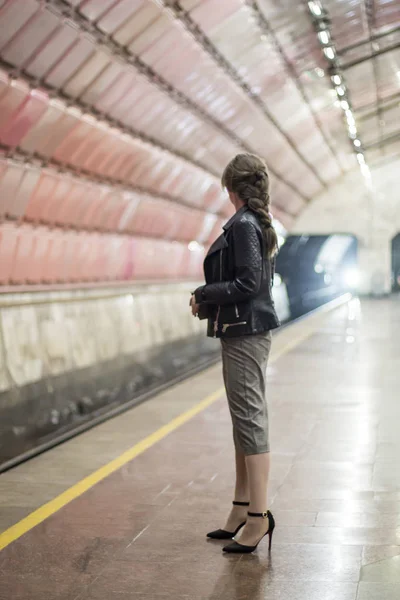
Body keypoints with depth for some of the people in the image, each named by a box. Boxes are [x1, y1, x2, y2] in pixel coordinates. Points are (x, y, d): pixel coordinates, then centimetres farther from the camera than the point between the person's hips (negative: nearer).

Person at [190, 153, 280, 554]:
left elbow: (247, 282, -21)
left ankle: (258, 517, -1)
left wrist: (204, 295, -10)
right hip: (247, 330, 10)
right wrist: (209, 300, 10)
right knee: (246, 420, 14)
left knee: (250, 420, -7)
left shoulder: (243, 225, -15)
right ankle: (242, 511, 23)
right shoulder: (260, 224, 14)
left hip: (245, 333, -10)